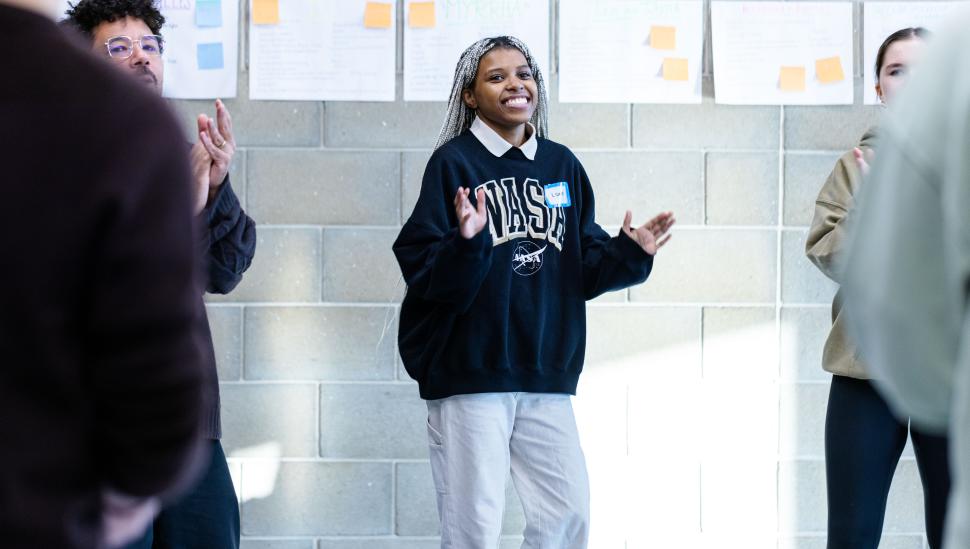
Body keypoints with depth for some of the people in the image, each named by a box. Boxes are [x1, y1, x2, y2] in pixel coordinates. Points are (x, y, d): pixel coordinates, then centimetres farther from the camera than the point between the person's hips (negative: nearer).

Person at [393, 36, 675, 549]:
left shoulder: (562, 166, 10)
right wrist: (466, 243, -31)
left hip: (546, 374, 5)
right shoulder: (454, 163, -5)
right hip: (469, 372, -5)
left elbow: (585, 268, 12)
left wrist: (630, 252, -5)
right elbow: (421, 271, -13)